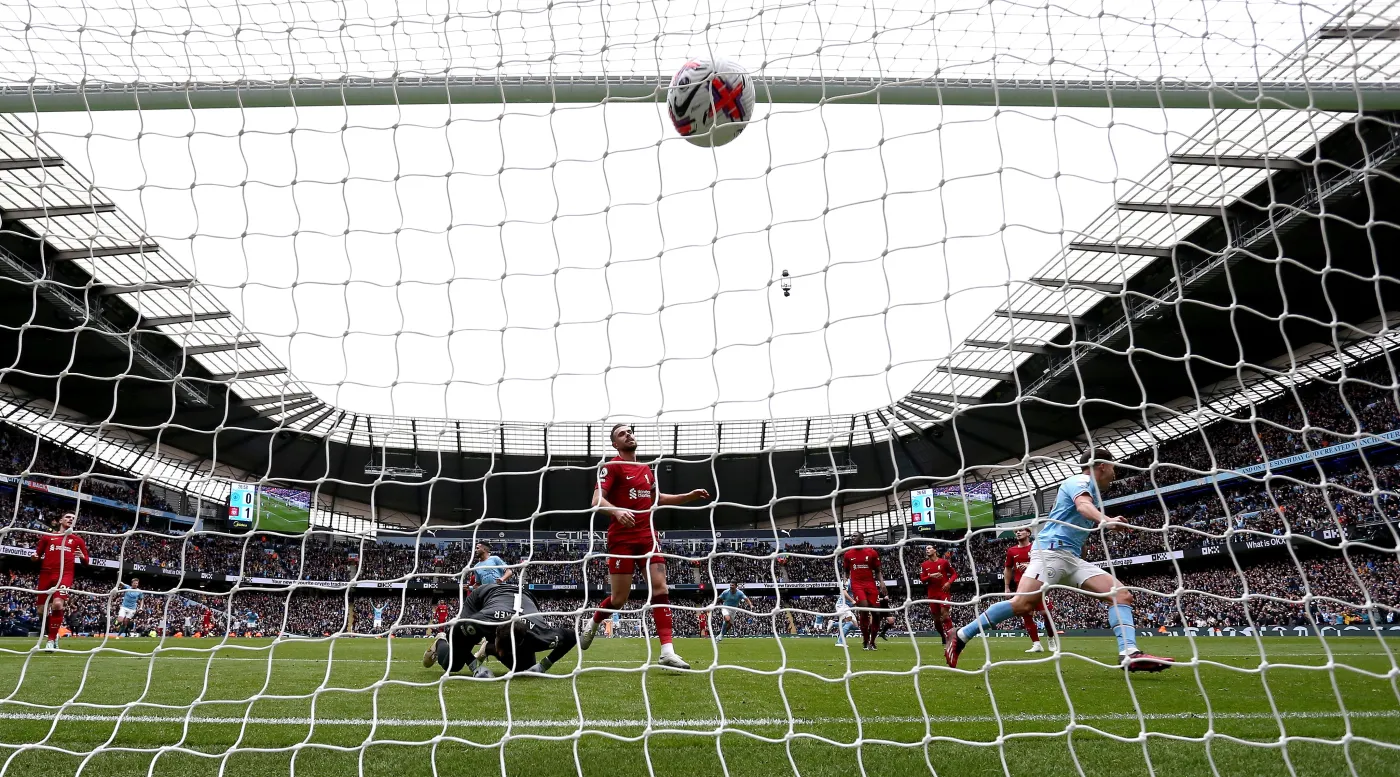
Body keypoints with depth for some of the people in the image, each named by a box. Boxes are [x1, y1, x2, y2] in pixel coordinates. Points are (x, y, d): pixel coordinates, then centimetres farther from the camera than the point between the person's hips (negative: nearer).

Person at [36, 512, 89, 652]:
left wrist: (82, 557, -7)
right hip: (46, 575, 2)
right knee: (41, 610, 3)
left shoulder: (78, 540, 15)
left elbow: (86, 562, 16)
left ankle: (51, 640, -12)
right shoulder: (47, 537, 16)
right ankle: (51, 634, 30)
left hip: (64, 575, -2)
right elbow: (37, 554, 20)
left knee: (58, 604, -23)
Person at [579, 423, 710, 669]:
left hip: (647, 536, 5)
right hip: (622, 538, -5)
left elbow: (657, 499, 32)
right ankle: (593, 624, 32)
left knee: (660, 588, -9)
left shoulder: (646, 469, 17)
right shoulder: (611, 467, -4)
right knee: (619, 598, -1)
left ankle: (667, 652, -12)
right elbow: (597, 501, -15)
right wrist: (617, 511, -36)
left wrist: (690, 496, 22)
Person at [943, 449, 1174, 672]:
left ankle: (1129, 653, -19)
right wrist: (1105, 520, -45)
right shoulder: (1081, 480, -1)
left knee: (1122, 595, -5)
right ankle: (961, 636, -17)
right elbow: (1083, 505, -26)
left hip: (1072, 558, 10)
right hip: (1052, 550, -10)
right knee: (1022, 604, -25)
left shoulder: (1092, 490, 28)